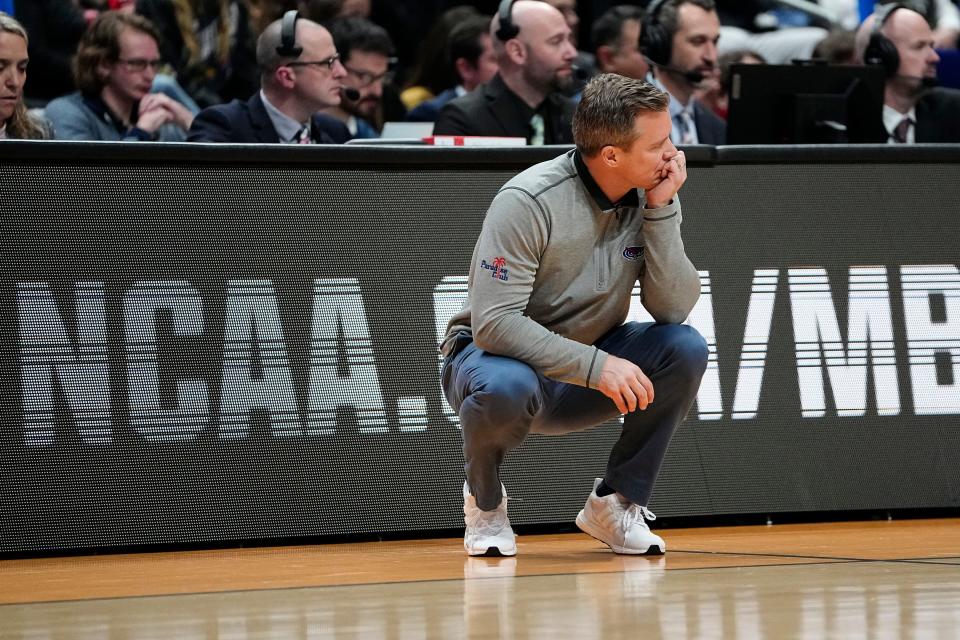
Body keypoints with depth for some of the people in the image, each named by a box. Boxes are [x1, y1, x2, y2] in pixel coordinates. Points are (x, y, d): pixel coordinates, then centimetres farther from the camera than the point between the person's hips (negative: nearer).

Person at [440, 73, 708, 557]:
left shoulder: (648, 200, -6)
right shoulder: (527, 202, -23)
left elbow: (673, 308, -14)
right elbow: (493, 322, -29)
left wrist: (661, 212, -23)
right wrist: (595, 366, -35)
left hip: (589, 366, 5)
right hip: (500, 355, -5)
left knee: (685, 348, -19)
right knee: (507, 388, -40)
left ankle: (617, 503, -2)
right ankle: (484, 500, -5)